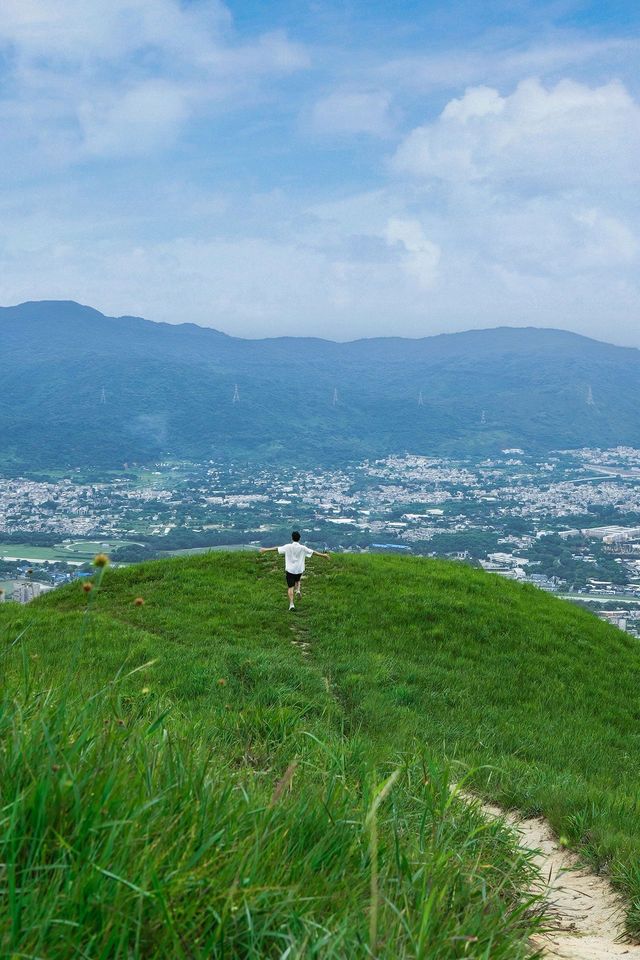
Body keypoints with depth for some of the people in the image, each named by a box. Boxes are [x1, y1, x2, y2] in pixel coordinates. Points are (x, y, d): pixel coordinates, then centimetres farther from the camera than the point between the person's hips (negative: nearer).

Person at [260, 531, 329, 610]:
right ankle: (298, 590, 4)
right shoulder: (302, 548, -7)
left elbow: (277, 549, -3)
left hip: (290, 570, -2)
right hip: (299, 569, 2)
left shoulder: (288, 547, -8)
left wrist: (265, 550, 8)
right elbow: (313, 552, -2)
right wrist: (323, 555, 8)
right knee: (297, 580, 32)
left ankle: (291, 604, -8)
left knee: (290, 587, 2)